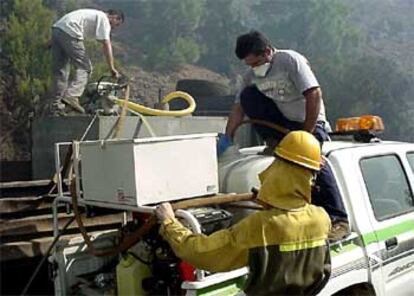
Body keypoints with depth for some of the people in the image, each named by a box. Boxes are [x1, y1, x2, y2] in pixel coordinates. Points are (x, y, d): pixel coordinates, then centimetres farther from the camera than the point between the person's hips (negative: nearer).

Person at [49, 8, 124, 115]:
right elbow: (106, 44, -7)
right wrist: (112, 68, -5)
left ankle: (56, 106, 12)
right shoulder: (104, 19, 2)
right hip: (69, 32, -9)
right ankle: (71, 96, -16)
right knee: (84, 67, -3)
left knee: (60, 71, 10)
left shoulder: (95, 15, 31)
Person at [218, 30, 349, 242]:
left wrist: (306, 134, -24)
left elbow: (314, 95, -23)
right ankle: (273, 142, -4)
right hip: (281, 120, 6)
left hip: (309, 122, -5)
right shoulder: (251, 75, 2)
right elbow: (239, 107, 2)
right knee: (248, 94, -12)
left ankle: (339, 220, -27)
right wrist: (227, 138, -10)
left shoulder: (290, 60, -17)